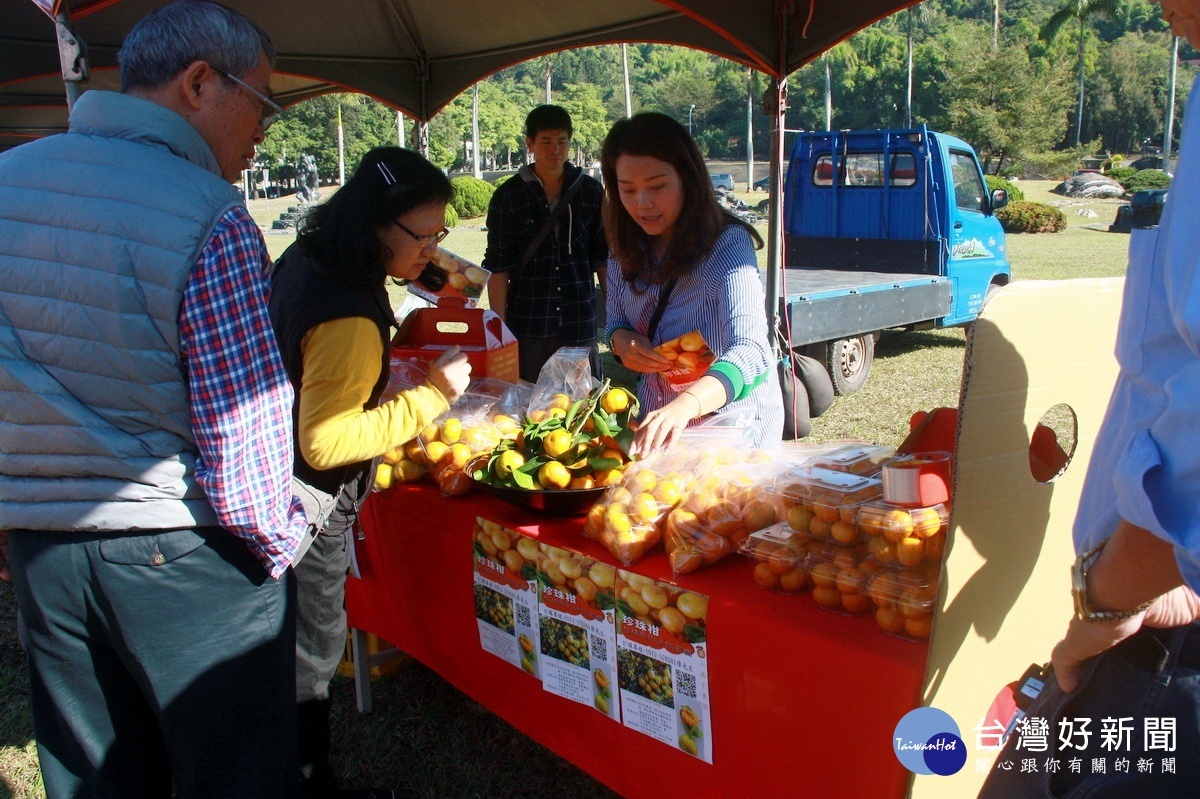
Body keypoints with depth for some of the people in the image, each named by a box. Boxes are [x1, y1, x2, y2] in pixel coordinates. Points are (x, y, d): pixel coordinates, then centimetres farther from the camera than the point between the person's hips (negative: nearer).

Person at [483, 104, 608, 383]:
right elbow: (498, 266, 0)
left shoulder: (591, 191, 6)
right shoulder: (508, 196, 2)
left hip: (580, 324, 1)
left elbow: (603, 258, 11)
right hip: (527, 326, -1)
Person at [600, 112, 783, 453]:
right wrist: (622, 341, -16)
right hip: (660, 422, 5)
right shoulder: (628, 249, -6)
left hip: (734, 422, -5)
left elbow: (749, 352, -38)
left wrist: (684, 405, -56)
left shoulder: (728, 245, -24)